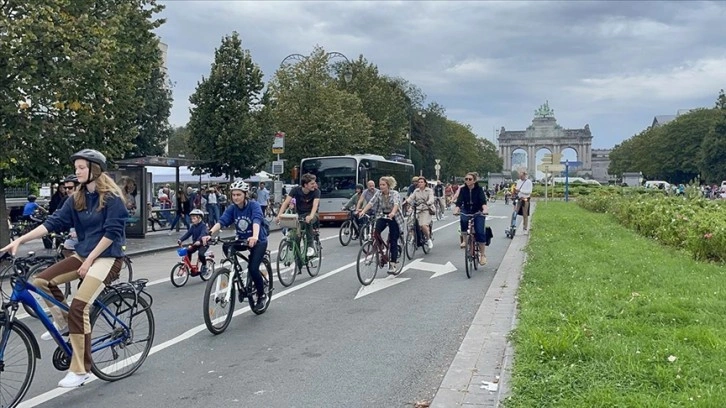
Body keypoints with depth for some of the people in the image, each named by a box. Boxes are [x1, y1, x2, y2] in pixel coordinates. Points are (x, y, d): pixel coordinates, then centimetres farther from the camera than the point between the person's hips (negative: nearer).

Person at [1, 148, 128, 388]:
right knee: (41, 281, -9)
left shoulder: (111, 197, -11)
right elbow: (54, 222, 0)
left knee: (78, 307, -20)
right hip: (83, 254, 8)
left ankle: (80, 370, -10)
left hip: (107, 257, -7)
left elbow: (112, 233, -15)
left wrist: (89, 260, -16)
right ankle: (63, 322, 14)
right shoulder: (77, 199, 9)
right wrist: (20, 240, -10)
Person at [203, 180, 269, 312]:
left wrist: (254, 237, -58)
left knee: (253, 268, -20)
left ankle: (262, 296, 5)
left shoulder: (254, 205, -20)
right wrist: (210, 234, -41)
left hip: (258, 241, -5)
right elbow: (221, 221, -21)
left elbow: (256, 221, -38)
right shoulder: (232, 208, -7)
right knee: (226, 246, -25)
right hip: (242, 239, 5)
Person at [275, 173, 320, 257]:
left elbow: (315, 205, -31)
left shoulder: (316, 191, -17)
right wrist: (279, 215, -37)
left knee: (308, 222, -37)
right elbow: (286, 202, -21)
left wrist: (311, 216, -52)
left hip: (310, 214, -2)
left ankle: (310, 246, -26)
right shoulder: (296, 190, -13)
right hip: (299, 214, 2)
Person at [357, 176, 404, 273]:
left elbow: (396, 204, -36)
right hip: (383, 216, 4)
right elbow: (371, 203, -16)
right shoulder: (378, 193, -5)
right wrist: (363, 211, -33)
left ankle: (393, 263, 5)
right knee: (375, 232, -24)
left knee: (393, 241, -4)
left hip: (394, 218, -4)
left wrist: (392, 213, -57)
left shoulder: (395, 194, -18)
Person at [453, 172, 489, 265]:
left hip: (478, 212, -3)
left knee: (480, 232, -14)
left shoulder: (479, 189, -13)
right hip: (466, 211, 3)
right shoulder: (463, 189, -8)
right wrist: (456, 209, -40)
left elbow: (483, 201, -27)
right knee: (463, 220, -26)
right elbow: (459, 201, -20)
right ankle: (464, 240, -3)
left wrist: (485, 209, -47)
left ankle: (482, 255, -2)